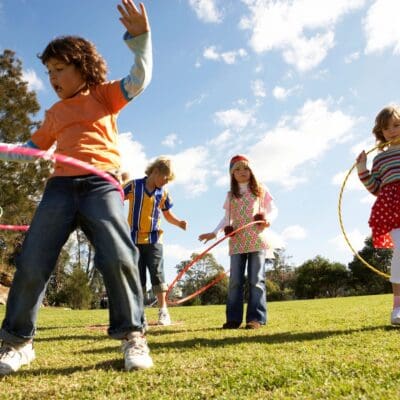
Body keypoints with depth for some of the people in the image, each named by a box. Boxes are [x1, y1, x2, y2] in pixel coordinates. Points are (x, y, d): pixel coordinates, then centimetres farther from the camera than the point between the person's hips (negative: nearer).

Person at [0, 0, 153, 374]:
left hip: (101, 183, -4)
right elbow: (32, 146, 34)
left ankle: (132, 335, -4)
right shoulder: (55, 112, 27)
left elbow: (139, 79, -1)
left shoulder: (104, 95, 14)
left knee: (118, 257, -21)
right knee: (31, 264, -4)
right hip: (61, 186, 4)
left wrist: (139, 36, -13)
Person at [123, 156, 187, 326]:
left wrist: (179, 222, -4)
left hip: (153, 239, 1)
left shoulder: (163, 192, 5)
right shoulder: (134, 185, -3)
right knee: (137, 276, 4)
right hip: (134, 238, -1)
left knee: (157, 273, -5)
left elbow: (168, 215, 14)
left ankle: (163, 311, 2)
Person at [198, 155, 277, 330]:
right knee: (235, 281, 2)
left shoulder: (260, 190, 8)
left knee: (256, 279, -3)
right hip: (237, 243, 3)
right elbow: (227, 218, 16)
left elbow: (273, 209, 8)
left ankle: (255, 317, 0)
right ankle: (233, 319, 6)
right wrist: (214, 233, 6)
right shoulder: (231, 195, 14)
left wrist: (268, 219, -14)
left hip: (257, 241, -2)